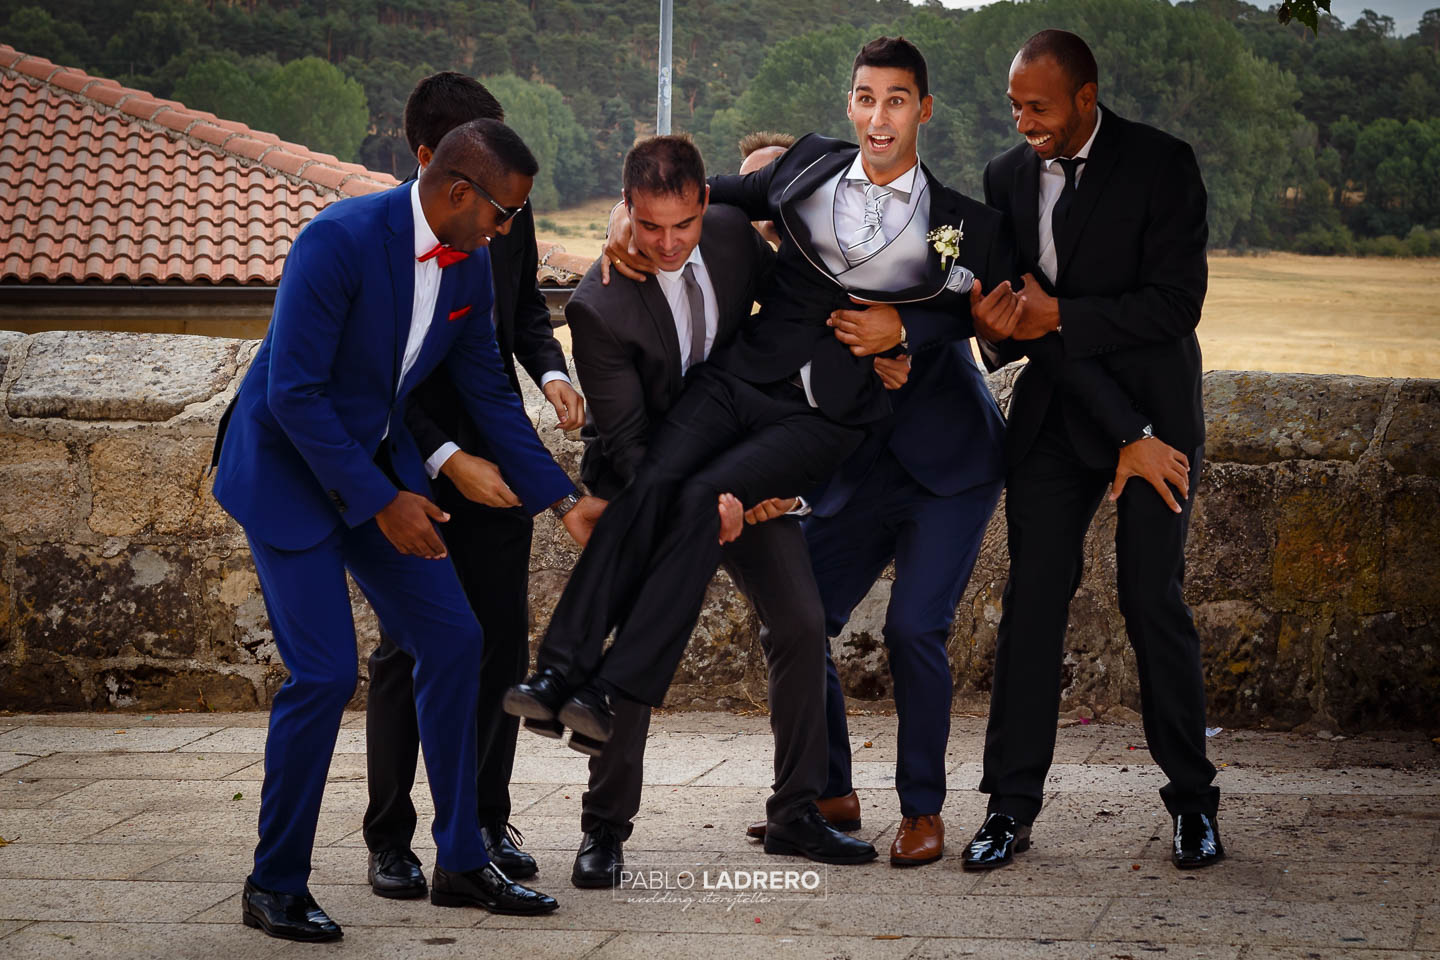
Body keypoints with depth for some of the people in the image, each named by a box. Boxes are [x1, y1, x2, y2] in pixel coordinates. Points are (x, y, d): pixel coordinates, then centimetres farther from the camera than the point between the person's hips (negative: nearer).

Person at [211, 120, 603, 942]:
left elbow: (488, 391, 10)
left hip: (377, 459, 8)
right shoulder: (340, 241, -26)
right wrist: (380, 503, -24)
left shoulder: (471, 263, -2)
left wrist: (564, 499, 7)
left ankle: (461, 861, 15)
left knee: (452, 640, 3)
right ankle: (275, 885, 1)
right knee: (326, 671, -14)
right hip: (288, 465, -8)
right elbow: (293, 391, -26)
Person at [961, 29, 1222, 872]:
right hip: (1055, 414, 4)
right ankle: (1012, 807, 1)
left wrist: (1056, 318, -19)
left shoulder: (1161, 165, -11)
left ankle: (1193, 801, 10)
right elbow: (1014, 301, 11)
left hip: (1152, 407, -4)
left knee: (1154, 600, -4)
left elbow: (1177, 303, -17)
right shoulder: (1008, 178, 5)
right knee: (1033, 598, -2)